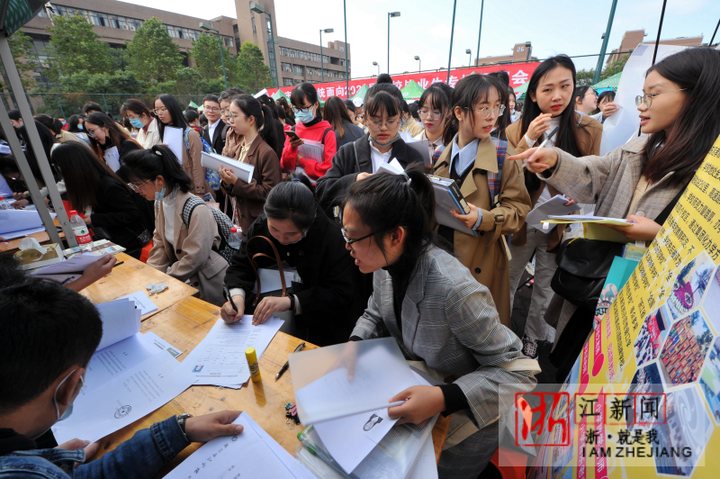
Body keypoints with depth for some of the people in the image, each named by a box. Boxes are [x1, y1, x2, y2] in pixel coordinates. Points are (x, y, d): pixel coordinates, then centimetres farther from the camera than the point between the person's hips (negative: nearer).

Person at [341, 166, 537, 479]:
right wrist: (355, 344, -14)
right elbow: (375, 315, 6)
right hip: (414, 382, 6)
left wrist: (444, 398, -36)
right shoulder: (386, 263, -14)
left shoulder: (453, 290, -37)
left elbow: (516, 372, -25)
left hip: (471, 411, -5)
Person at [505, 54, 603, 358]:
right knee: (507, 282, 11)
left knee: (546, 288, 14)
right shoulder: (517, 130, -1)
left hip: (560, 226, 1)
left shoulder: (589, 130, -1)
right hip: (521, 223, 0)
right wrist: (528, 140, -19)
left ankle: (534, 337, 37)